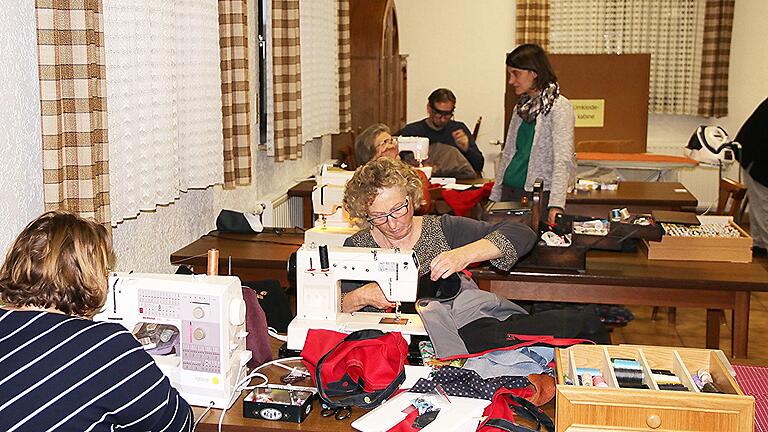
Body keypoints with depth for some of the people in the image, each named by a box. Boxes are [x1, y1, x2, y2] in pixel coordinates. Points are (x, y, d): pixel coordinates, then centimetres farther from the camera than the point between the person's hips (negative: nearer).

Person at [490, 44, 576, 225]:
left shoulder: (559, 107, -10)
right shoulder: (521, 107, 14)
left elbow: (563, 159, -19)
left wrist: (556, 204, -29)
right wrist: (494, 197, 15)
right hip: (509, 191, 7)